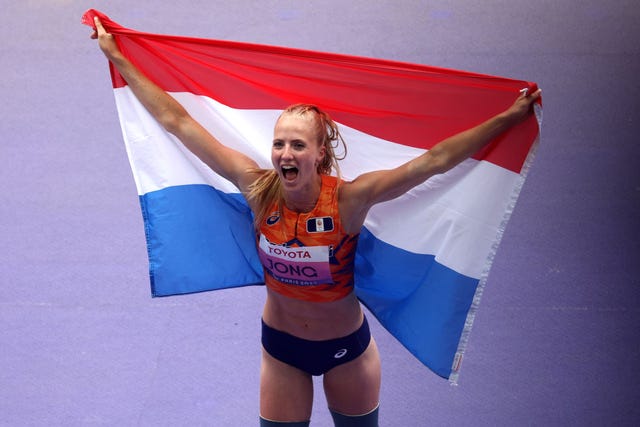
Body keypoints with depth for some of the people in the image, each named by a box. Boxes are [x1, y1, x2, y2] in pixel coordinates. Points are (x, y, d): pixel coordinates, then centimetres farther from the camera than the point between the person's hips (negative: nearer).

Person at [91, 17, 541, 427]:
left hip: (348, 346, -1)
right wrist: (118, 58, -16)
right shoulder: (259, 190, -21)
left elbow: (434, 160, -28)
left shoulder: (348, 199, -26)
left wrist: (509, 118, -32)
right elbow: (177, 121, -18)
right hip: (282, 347, 1)